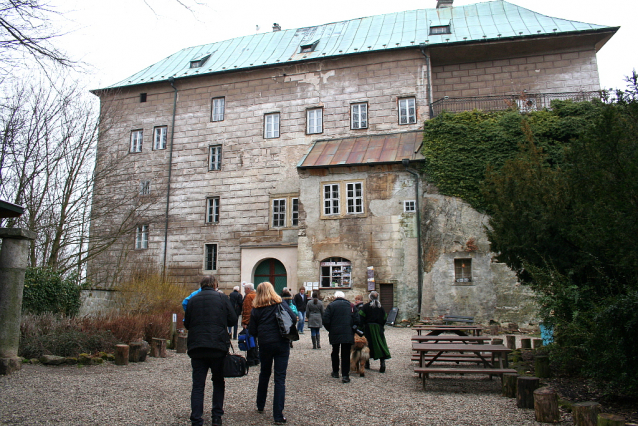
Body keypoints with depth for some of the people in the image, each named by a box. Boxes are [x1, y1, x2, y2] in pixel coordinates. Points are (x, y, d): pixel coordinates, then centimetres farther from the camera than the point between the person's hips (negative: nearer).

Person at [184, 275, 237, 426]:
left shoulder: (193, 300, 4)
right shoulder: (222, 298, -2)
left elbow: (186, 324, 9)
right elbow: (233, 320, -2)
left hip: (196, 347, 1)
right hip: (218, 346, -1)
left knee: (198, 385, 5)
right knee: (218, 382, 16)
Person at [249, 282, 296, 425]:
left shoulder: (256, 309, 1)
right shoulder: (281, 304, -2)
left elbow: (253, 331, 0)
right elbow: (293, 318, -12)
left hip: (265, 344, 2)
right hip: (282, 344, -2)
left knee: (264, 374, 23)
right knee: (280, 378, 0)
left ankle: (260, 406, 37)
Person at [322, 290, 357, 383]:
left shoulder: (331, 306, 1)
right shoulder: (351, 305, 6)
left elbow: (325, 321, -6)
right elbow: (356, 320, 1)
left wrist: (329, 330, 10)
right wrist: (352, 330, 13)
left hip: (335, 334, 0)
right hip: (348, 334, 0)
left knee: (335, 353, 18)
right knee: (346, 355, 2)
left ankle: (335, 372, 27)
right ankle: (345, 375, -3)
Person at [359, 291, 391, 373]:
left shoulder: (365, 306, -6)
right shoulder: (381, 307, 6)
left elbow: (361, 318, -12)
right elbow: (384, 319, 11)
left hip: (368, 328, -2)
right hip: (378, 328, 2)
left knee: (367, 345, 10)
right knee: (381, 345, 1)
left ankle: (367, 363, 18)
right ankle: (382, 363, -13)